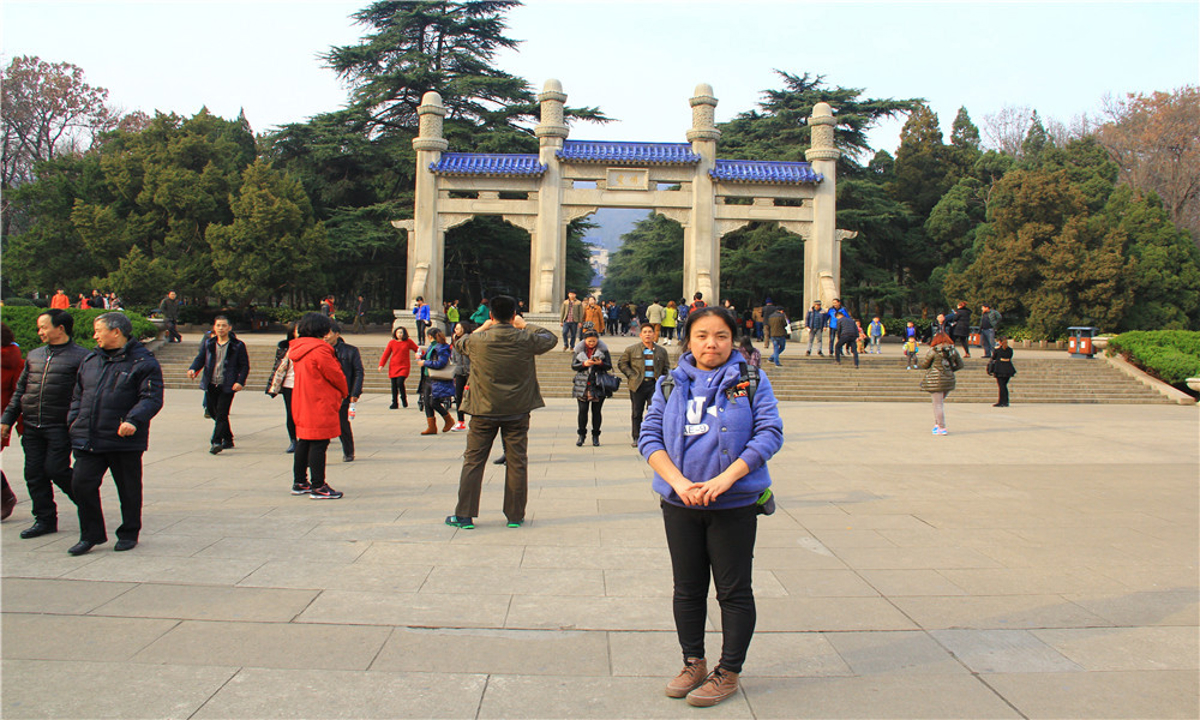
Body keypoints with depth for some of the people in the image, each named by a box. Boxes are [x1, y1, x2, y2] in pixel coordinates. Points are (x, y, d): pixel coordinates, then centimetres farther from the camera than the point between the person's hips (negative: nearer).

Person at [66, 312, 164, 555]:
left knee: (129, 489, 7)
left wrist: (133, 420, -26)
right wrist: (73, 420, 9)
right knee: (81, 484, 0)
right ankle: (91, 535, 15)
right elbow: (78, 395, 22)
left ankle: (129, 534, 23)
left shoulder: (142, 362, -6)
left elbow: (152, 398, -13)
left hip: (125, 441, -5)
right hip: (88, 441, 6)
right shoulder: (90, 360, 14)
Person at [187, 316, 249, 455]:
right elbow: (200, 359, 9)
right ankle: (228, 439, 28)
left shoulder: (238, 345, 0)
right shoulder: (208, 343, 10)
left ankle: (216, 442, -11)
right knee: (213, 411, 12)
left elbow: (245, 365, 0)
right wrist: (193, 369, -12)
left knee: (221, 413, -10)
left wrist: (240, 381, -13)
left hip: (227, 386, -5)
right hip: (210, 385, 5)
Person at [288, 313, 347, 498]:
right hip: (320, 406, -9)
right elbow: (336, 375, -13)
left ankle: (299, 483, 25)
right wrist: (344, 392, 7)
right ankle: (318, 487, -2)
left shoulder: (298, 349, 11)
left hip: (301, 405, 10)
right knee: (319, 444, -5)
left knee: (304, 442, 16)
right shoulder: (319, 350, -17)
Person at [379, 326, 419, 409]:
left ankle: (404, 399, 2)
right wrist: (381, 365, -2)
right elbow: (386, 354, 5)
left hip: (404, 366, -2)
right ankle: (395, 403, 14)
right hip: (393, 366, 2)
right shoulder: (392, 342, 6)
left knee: (400, 382, -20)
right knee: (394, 385, 3)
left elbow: (417, 350, 11)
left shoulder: (408, 342, 3)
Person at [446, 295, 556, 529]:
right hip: (517, 411, 0)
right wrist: (526, 325, 20)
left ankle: (464, 514, 10)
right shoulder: (526, 340, -8)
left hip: (484, 411, 0)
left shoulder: (477, 341, -9)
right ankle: (515, 516, 13)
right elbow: (550, 339, 12)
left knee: (473, 462, 8)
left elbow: (459, 343, 14)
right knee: (517, 463, 8)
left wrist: (482, 328, 22)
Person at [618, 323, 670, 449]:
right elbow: (622, 363, 8)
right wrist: (631, 376, -3)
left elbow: (666, 367, 17)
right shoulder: (631, 350, 3)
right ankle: (636, 438, 17)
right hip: (638, 385, 0)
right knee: (637, 412, 6)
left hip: (654, 384, 0)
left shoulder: (661, 351, 8)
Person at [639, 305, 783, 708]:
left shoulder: (751, 382, -1)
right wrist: (678, 481, -16)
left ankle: (728, 672, 23)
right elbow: (649, 437, 0)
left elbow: (769, 433, -10)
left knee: (734, 591, 7)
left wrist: (725, 478, -20)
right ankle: (693, 663, 32)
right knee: (687, 589, 14)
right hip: (680, 504, 3)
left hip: (735, 505, -3)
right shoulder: (671, 384, 5)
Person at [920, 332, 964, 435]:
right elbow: (960, 365, 12)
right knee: (939, 403, 19)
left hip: (935, 380, -5)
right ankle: (937, 424, 21)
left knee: (938, 404, -1)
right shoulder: (953, 350, 5)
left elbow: (923, 365, -3)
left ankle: (942, 428, -1)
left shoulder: (933, 351, -10)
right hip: (949, 380, 5)